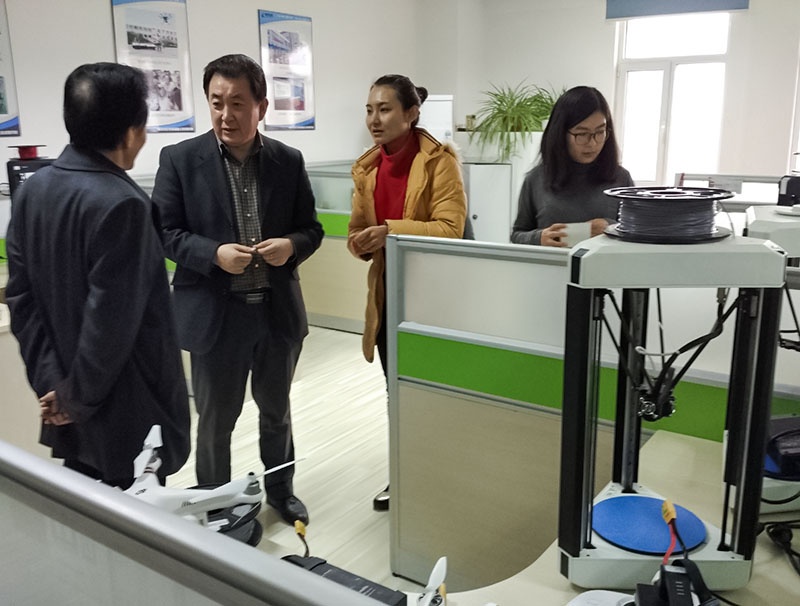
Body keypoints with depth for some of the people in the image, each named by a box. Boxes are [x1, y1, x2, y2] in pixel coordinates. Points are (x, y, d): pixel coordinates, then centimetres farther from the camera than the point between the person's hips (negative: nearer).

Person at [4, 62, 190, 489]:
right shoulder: (121, 204, -24)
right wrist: (78, 397, -10)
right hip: (124, 411, -8)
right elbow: (110, 320, -24)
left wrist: (50, 381, -1)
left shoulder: (32, 190, 1)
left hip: (63, 393, 8)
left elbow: (20, 298, 0)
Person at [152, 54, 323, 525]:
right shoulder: (180, 159, -6)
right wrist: (214, 254, -21)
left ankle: (281, 490, 43)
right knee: (216, 421, 12)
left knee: (277, 411, 21)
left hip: (278, 311, 3)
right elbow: (164, 232, -5)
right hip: (215, 314, -2)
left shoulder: (289, 161, 1)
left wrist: (292, 246, -16)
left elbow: (311, 228, 6)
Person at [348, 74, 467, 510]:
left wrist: (391, 231, -28)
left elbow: (451, 229, -18)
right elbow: (358, 229, 12)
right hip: (388, 293, 6)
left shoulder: (439, 160, -12)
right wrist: (361, 242, -12)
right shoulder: (366, 168, 7)